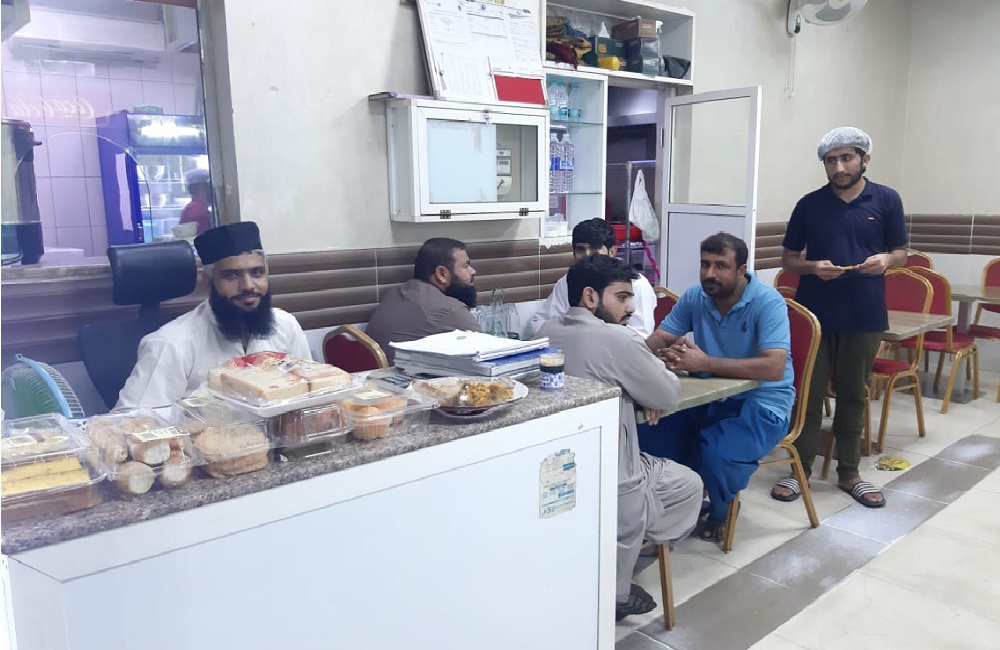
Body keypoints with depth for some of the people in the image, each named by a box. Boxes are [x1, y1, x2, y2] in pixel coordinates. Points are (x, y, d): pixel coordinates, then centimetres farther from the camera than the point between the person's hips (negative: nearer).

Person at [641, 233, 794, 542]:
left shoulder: (768, 302, -18)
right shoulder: (694, 297, -1)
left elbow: (773, 368, -30)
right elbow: (657, 339, -2)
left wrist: (704, 363, -36)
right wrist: (667, 353, -29)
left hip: (761, 402, -5)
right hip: (709, 397, 5)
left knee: (717, 456, -32)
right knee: (648, 435, -16)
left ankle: (719, 511, 5)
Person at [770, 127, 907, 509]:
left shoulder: (887, 200, 2)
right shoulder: (809, 204, 1)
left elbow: (900, 253, 8)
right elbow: (788, 259, 5)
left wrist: (885, 260, -15)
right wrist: (812, 267, -16)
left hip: (865, 315, 1)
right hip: (814, 313, 0)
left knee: (853, 395, 11)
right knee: (808, 393, 4)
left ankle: (849, 473, 23)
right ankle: (800, 469, 15)